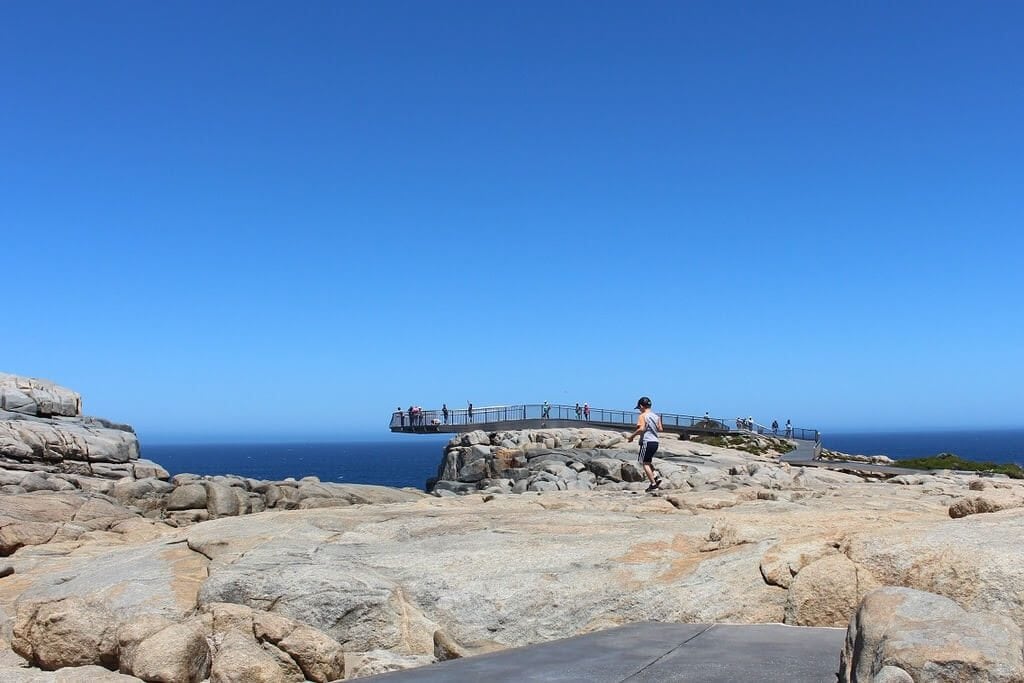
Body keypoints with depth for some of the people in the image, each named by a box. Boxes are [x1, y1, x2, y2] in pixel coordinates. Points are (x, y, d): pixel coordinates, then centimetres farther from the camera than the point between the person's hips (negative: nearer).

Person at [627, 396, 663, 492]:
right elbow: (660, 429, 12)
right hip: (655, 442, 8)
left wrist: (632, 436, -9)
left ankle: (653, 483, -4)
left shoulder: (643, 416, -9)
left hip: (646, 442, -8)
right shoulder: (656, 416, 12)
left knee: (645, 463, 0)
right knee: (648, 462, 22)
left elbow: (641, 429, -21)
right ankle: (656, 478, 7)